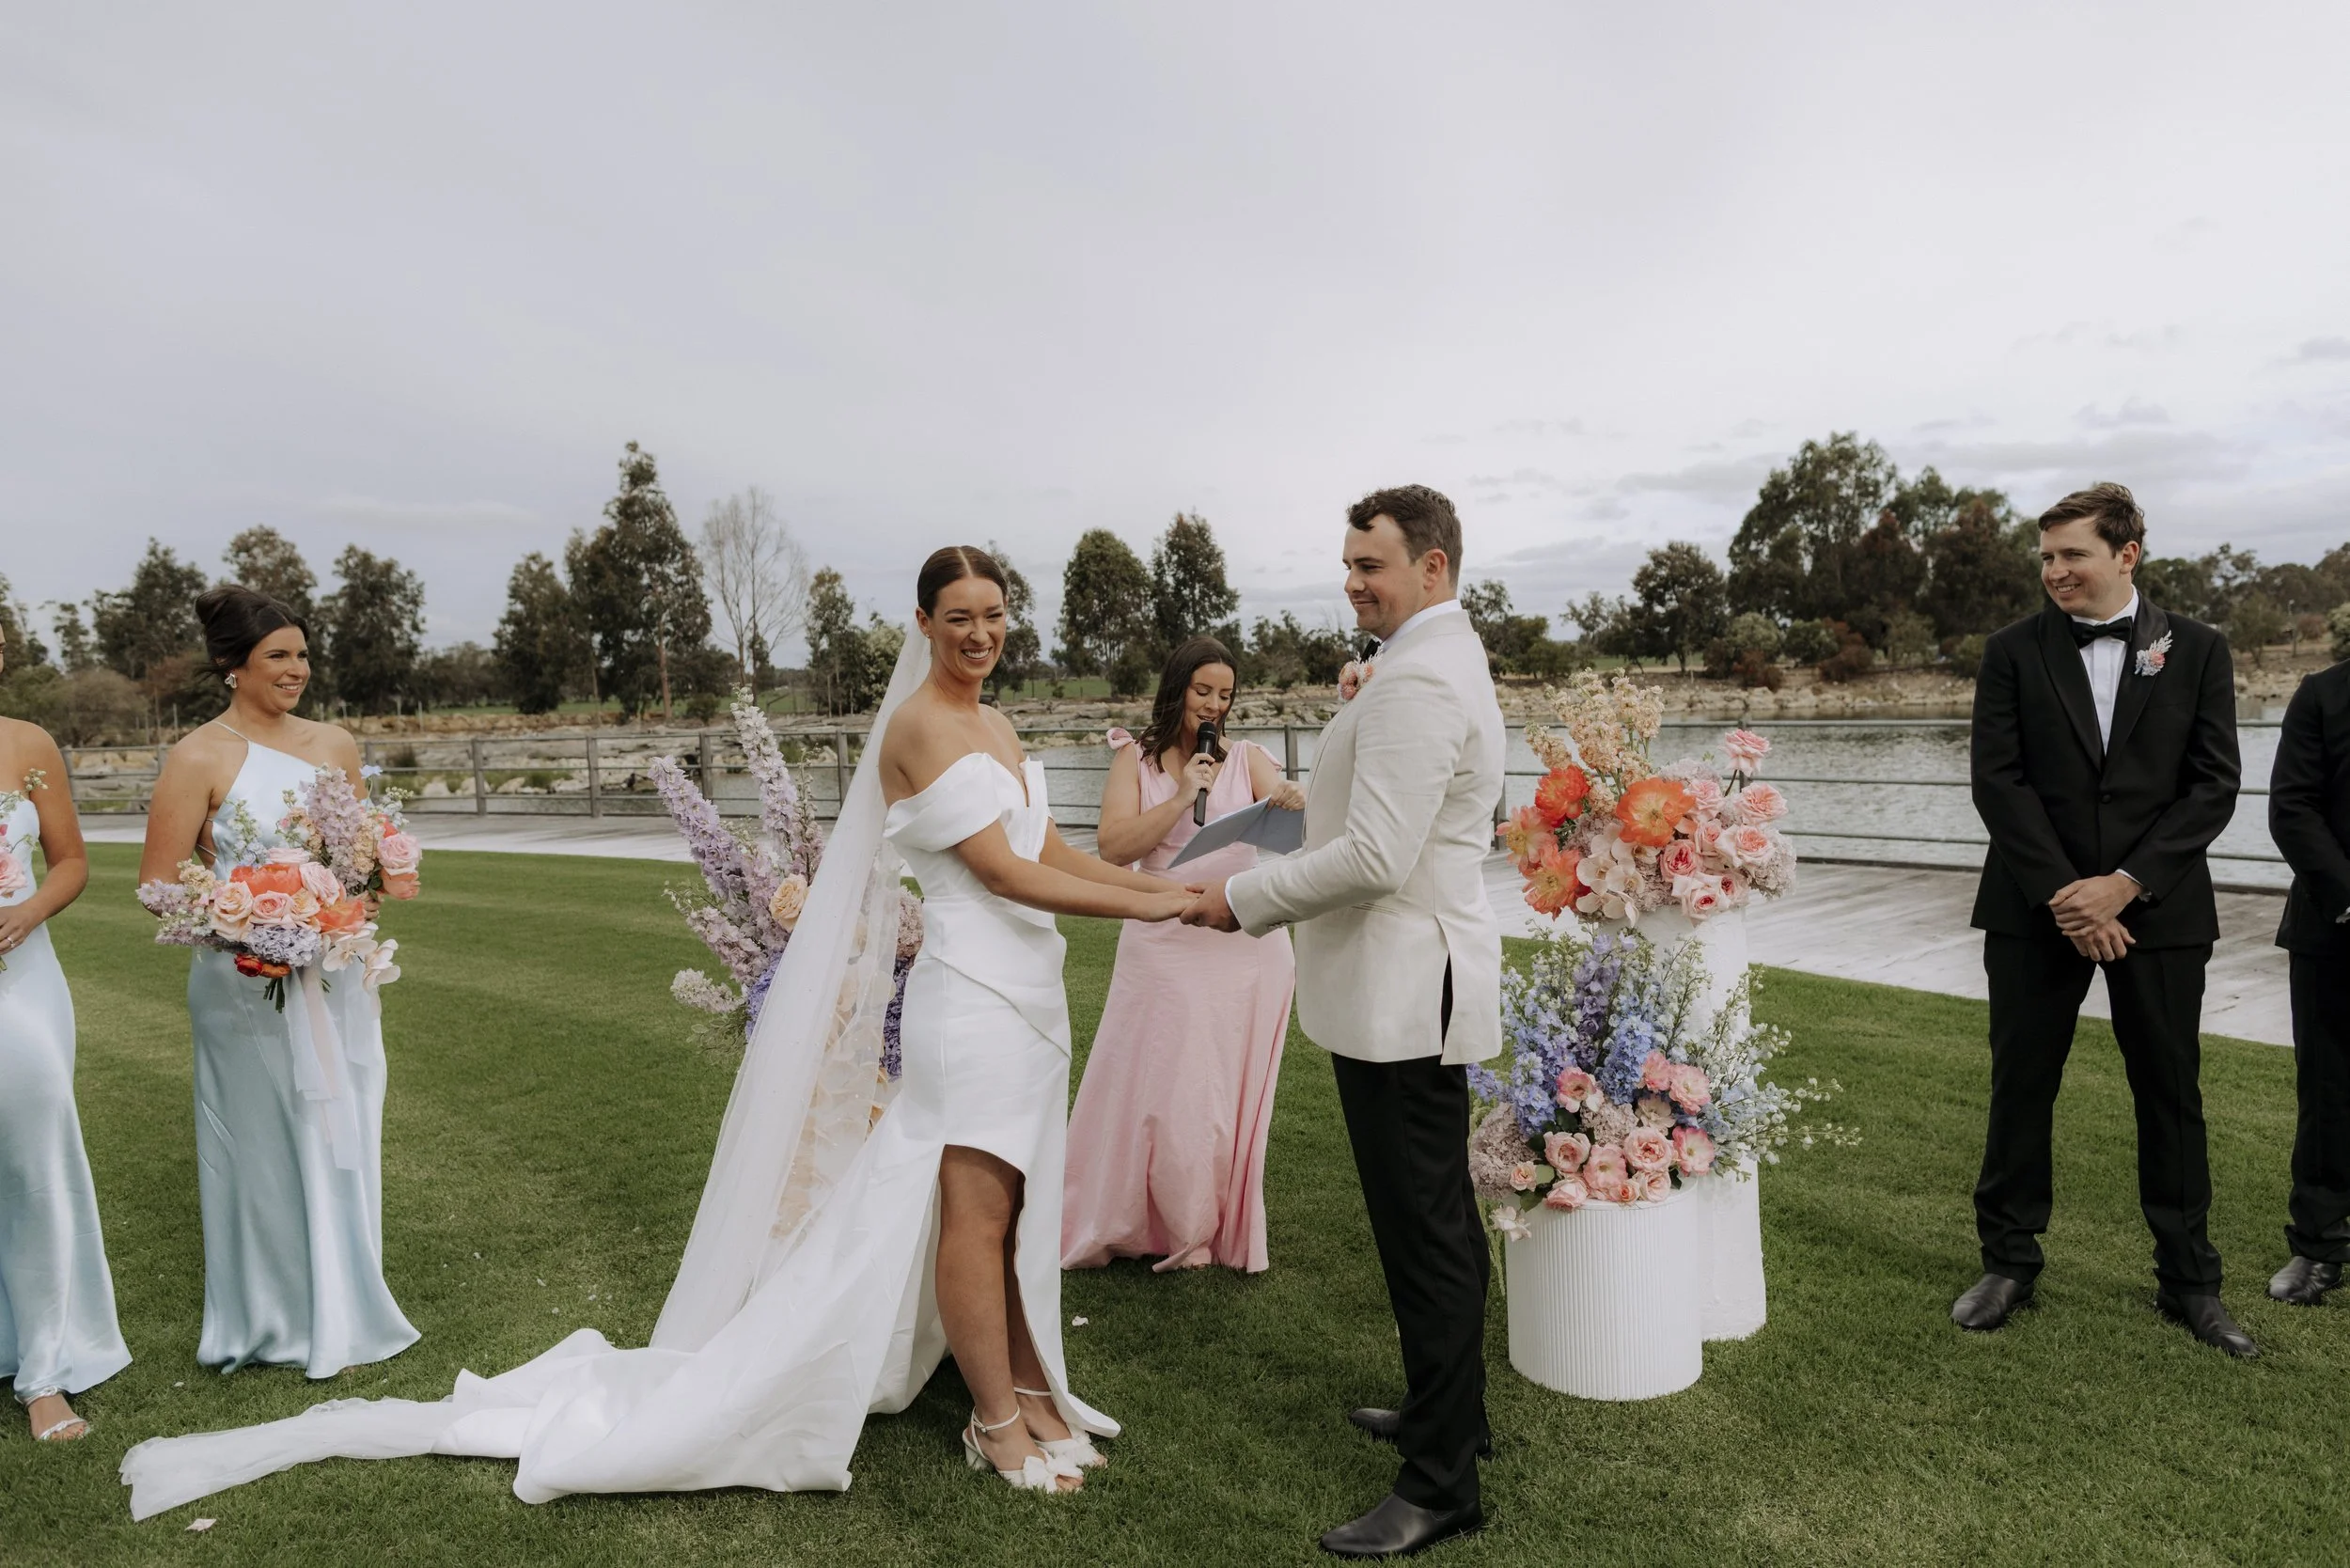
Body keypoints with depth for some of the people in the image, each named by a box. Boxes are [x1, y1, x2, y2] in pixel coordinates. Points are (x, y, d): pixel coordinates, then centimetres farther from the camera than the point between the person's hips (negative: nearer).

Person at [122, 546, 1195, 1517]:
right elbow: (1000, 870, -17)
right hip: (971, 989, -8)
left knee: (1020, 1203, 16)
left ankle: (1028, 1386, 30)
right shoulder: (917, 724, -13)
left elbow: (1050, 851, 15)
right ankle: (997, 1424, 15)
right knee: (975, 1208, 1)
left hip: (1028, 990, 8)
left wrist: (1168, 882, 6)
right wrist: (1151, 908, -14)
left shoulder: (995, 725, 14)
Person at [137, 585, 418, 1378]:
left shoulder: (335, 743, 7)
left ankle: (340, 1307, 29)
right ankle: (286, 1322, 24)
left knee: (342, 1140, 12)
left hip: (337, 980, 5)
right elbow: (160, 886, -8)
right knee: (273, 1146, 6)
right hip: (251, 984, -5)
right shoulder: (199, 757, -8)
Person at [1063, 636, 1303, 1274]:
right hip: (1164, 945, -1)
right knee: (1153, 1086, 6)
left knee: (1225, 1094, 9)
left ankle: (1205, 1229, 27)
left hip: (1244, 948, 1)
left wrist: (1295, 802, -33)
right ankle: (1126, 1221, 27)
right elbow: (1113, 847, -9)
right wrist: (1182, 798, -15)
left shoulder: (1246, 759, 4)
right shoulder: (1137, 759, 3)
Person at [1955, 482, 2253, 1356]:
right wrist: (2064, 894, -13)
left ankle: (2188, 1282, 24)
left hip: (2158, 913, 0)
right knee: (2020, 1088, 6)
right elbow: (1997, 781, -5)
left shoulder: (2196, 652, 4)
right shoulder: (2013, 653, 2)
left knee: (2171, 1095, 9)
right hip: (2036, 912, 0)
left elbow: (2214, 785, -2)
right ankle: (2009, 1263, 21)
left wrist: (2125, 885, -13)